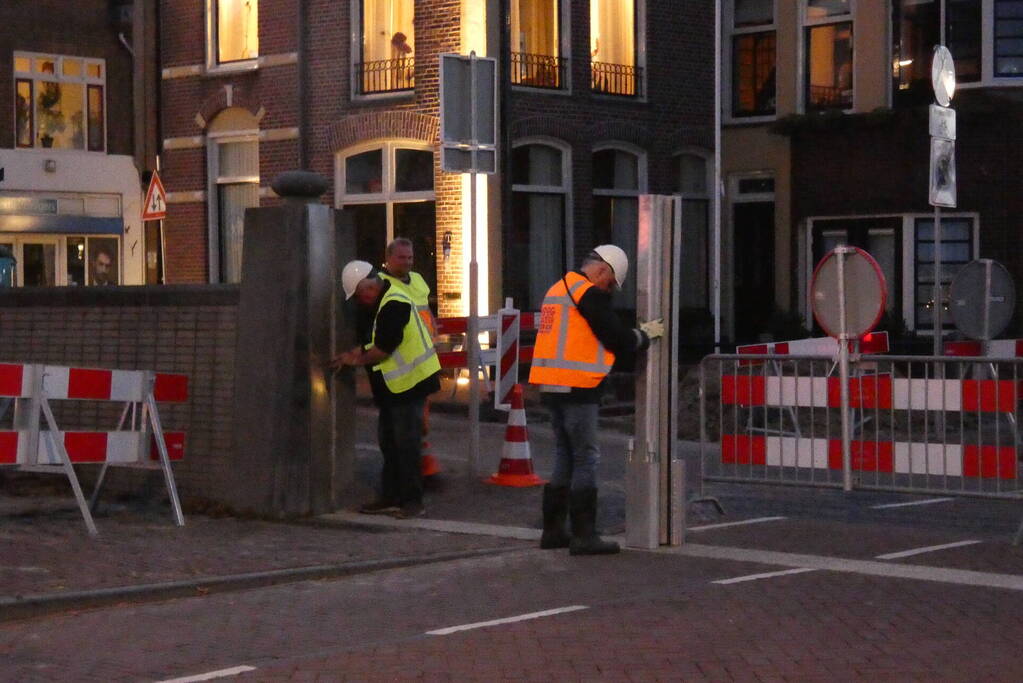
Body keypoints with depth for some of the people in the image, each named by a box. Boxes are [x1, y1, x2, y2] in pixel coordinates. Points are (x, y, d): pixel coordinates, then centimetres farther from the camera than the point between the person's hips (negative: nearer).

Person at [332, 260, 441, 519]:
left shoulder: (394, 305, -20)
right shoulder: (379, 303, 13)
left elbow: (382, 349, -21)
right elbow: (369, 341, 17)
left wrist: (358, 359, -6)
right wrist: (350, 354, 1)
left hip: (409, 383, -11)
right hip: (392, 386, 11)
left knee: (406, 443, -8)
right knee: (388, 442, 12)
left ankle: (412, 501, -3)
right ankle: (390, 498, 18)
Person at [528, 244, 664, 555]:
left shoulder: (557, 289, 19)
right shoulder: (589, 293, -11)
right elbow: (617, 337, -9)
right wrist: (645, 335, 10)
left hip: (551, 386, 9)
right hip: (577, 388, -9)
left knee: (565, 456, 16)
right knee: (586, 458, -4)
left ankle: (553, 530, 19)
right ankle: (584, 535, -4)